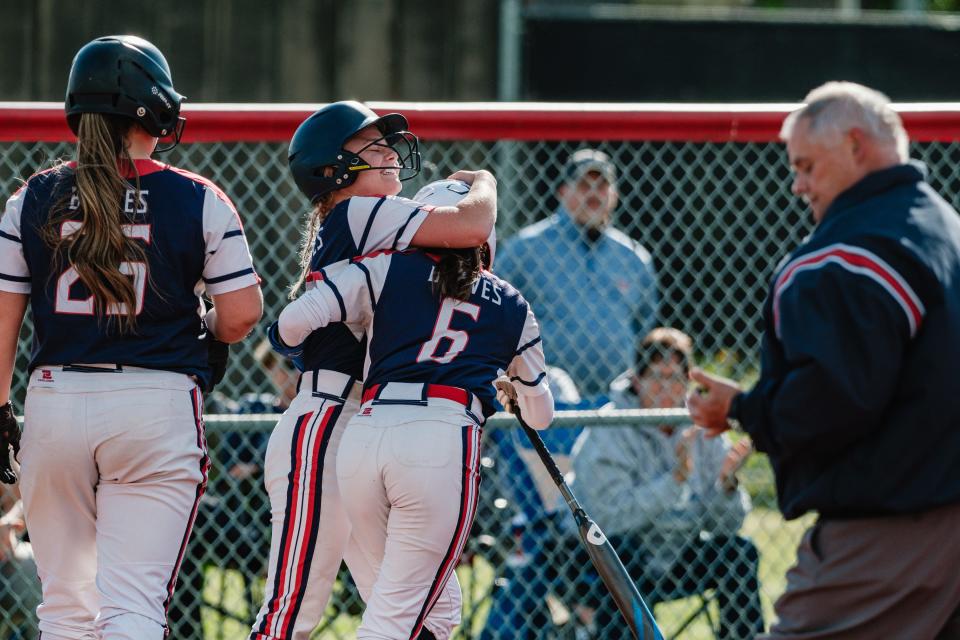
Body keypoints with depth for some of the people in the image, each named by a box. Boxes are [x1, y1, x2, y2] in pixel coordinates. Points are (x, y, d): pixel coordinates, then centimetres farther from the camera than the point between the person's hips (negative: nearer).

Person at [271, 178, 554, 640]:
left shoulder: (388, 269, 17)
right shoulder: (512, 306, 22)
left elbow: (293, 321, 6)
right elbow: (540, 415, 33)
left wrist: (295, 347, 30)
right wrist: (514, 389, 56)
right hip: (443, 441, -2)